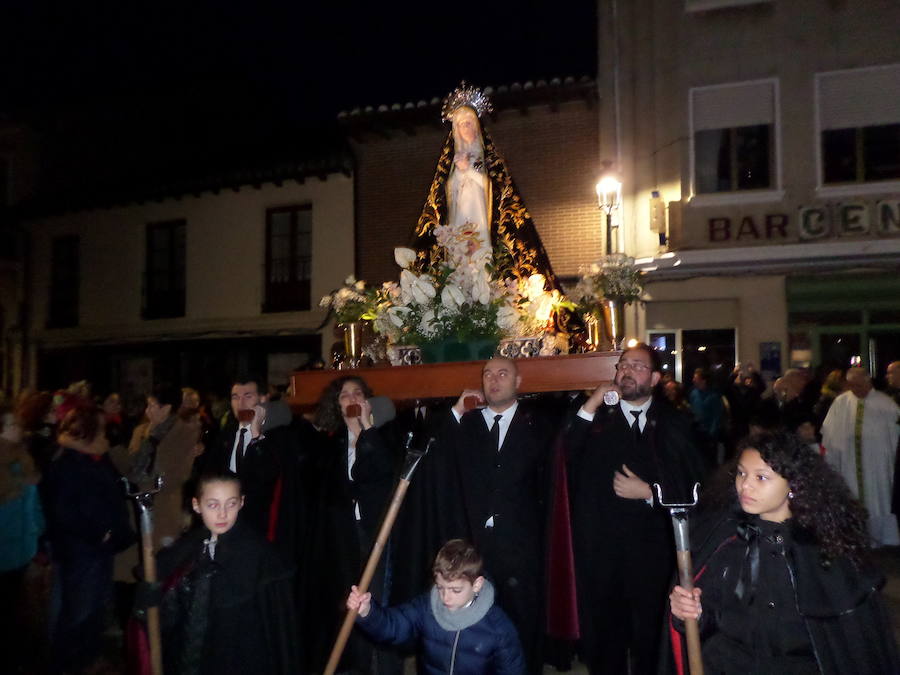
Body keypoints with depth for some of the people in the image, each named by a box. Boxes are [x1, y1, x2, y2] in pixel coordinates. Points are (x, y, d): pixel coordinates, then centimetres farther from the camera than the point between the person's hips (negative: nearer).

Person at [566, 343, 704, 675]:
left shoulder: (674, 424, 4)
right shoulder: (595, 419, 2)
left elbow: (691, 487, 1)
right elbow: (565, 460, -14)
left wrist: (648, 492, -12)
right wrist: (589, 407, -17)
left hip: (652, 551, 0)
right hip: (600, 551, 0)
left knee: (650, 635, 12)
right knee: (604, 635, 13)